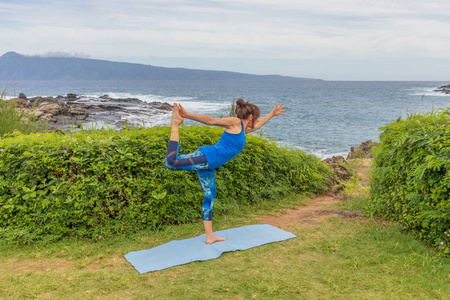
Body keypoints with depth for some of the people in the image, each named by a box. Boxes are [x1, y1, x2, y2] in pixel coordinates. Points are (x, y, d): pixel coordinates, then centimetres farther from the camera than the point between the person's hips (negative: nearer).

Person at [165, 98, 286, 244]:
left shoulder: (244, 129, 24)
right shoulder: (235, 122, -2)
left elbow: (258, 125, 44)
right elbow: (211, 120, -10)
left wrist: (272, 114, 52)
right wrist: (188, 115, -17)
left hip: (208, 166, 9)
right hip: (207, 156, -9)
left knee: (209, 198, 12)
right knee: (171, 162, -28)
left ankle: (210, 236, 20)